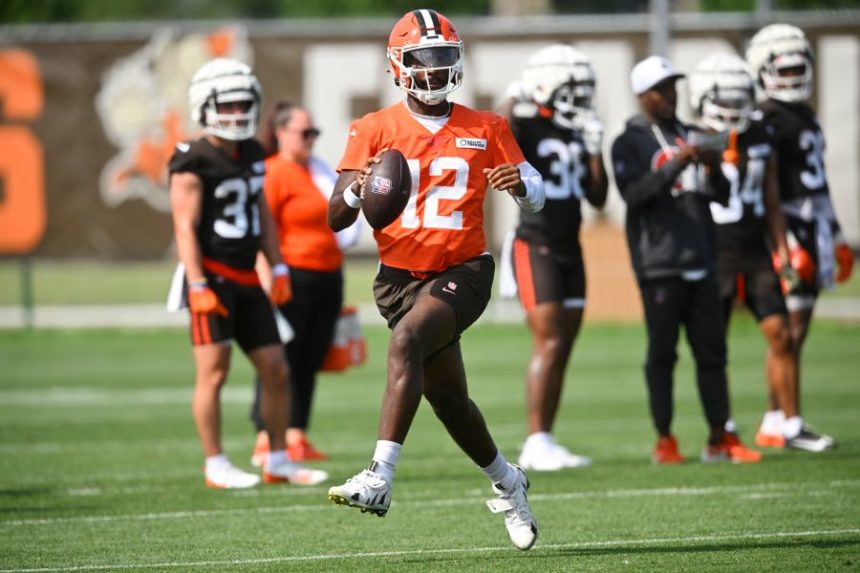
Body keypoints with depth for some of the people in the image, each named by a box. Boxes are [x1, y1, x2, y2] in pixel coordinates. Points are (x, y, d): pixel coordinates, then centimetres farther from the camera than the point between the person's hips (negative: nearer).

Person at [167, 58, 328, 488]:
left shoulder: (251, 156, 13)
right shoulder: (193, 163, -10)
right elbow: (185, 227, -14)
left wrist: (278, 268, 12)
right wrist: (198, 286, -20)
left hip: (247, 280, 8)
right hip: (212, 277, -8)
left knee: (276, 370, 6)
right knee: (213, 370, -7)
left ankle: (278, 463, 15)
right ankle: (216, 466, -1)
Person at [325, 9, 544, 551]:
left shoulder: (486, 130, 3)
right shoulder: (375, 130, 1)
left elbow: (538, 196, 6)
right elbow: (336, 218, -5)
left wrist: (520, 184, -18)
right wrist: (357, 191, -28)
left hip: (463, 270, -3)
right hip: (401, 277, 3)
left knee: (406, 342, -30)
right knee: (448, 398, 11)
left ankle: (380, 478, -37)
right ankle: (507, 482, 38)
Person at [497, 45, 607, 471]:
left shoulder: (576, 132, 12)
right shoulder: (526, 127, -8)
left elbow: (597, 197, 13)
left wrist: (594, 150, 3)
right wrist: (514, 100, -26)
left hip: (569, 248, 7)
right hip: (535, 247, -7)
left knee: (563, 348, 6)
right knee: (549, 343, -13)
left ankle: (543, 444, 11)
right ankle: (537, 443, -11)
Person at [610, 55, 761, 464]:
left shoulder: (690, 137, 17)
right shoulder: (630, 143, -1)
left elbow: (722, 197, 17)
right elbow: (634, 193, -16)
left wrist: (713, 169, -3)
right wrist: (675, 163, -22)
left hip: (700, 259, 6)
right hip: (659, 262, -6)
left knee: (711, 350, 5)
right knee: (662, 352, -4)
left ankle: (719, 438, 9)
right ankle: (664, 440, 1)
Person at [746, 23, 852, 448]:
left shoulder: (806, 116, 19)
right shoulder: (767, 122, -11)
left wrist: (836, 238, 25)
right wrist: (788, 244, -21)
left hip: (814, 232, 9)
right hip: (789, 228, -9)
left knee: (799, 329, 8)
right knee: (790, 329, -11)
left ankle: (782, 420, 10)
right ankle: (779, 422, -9)